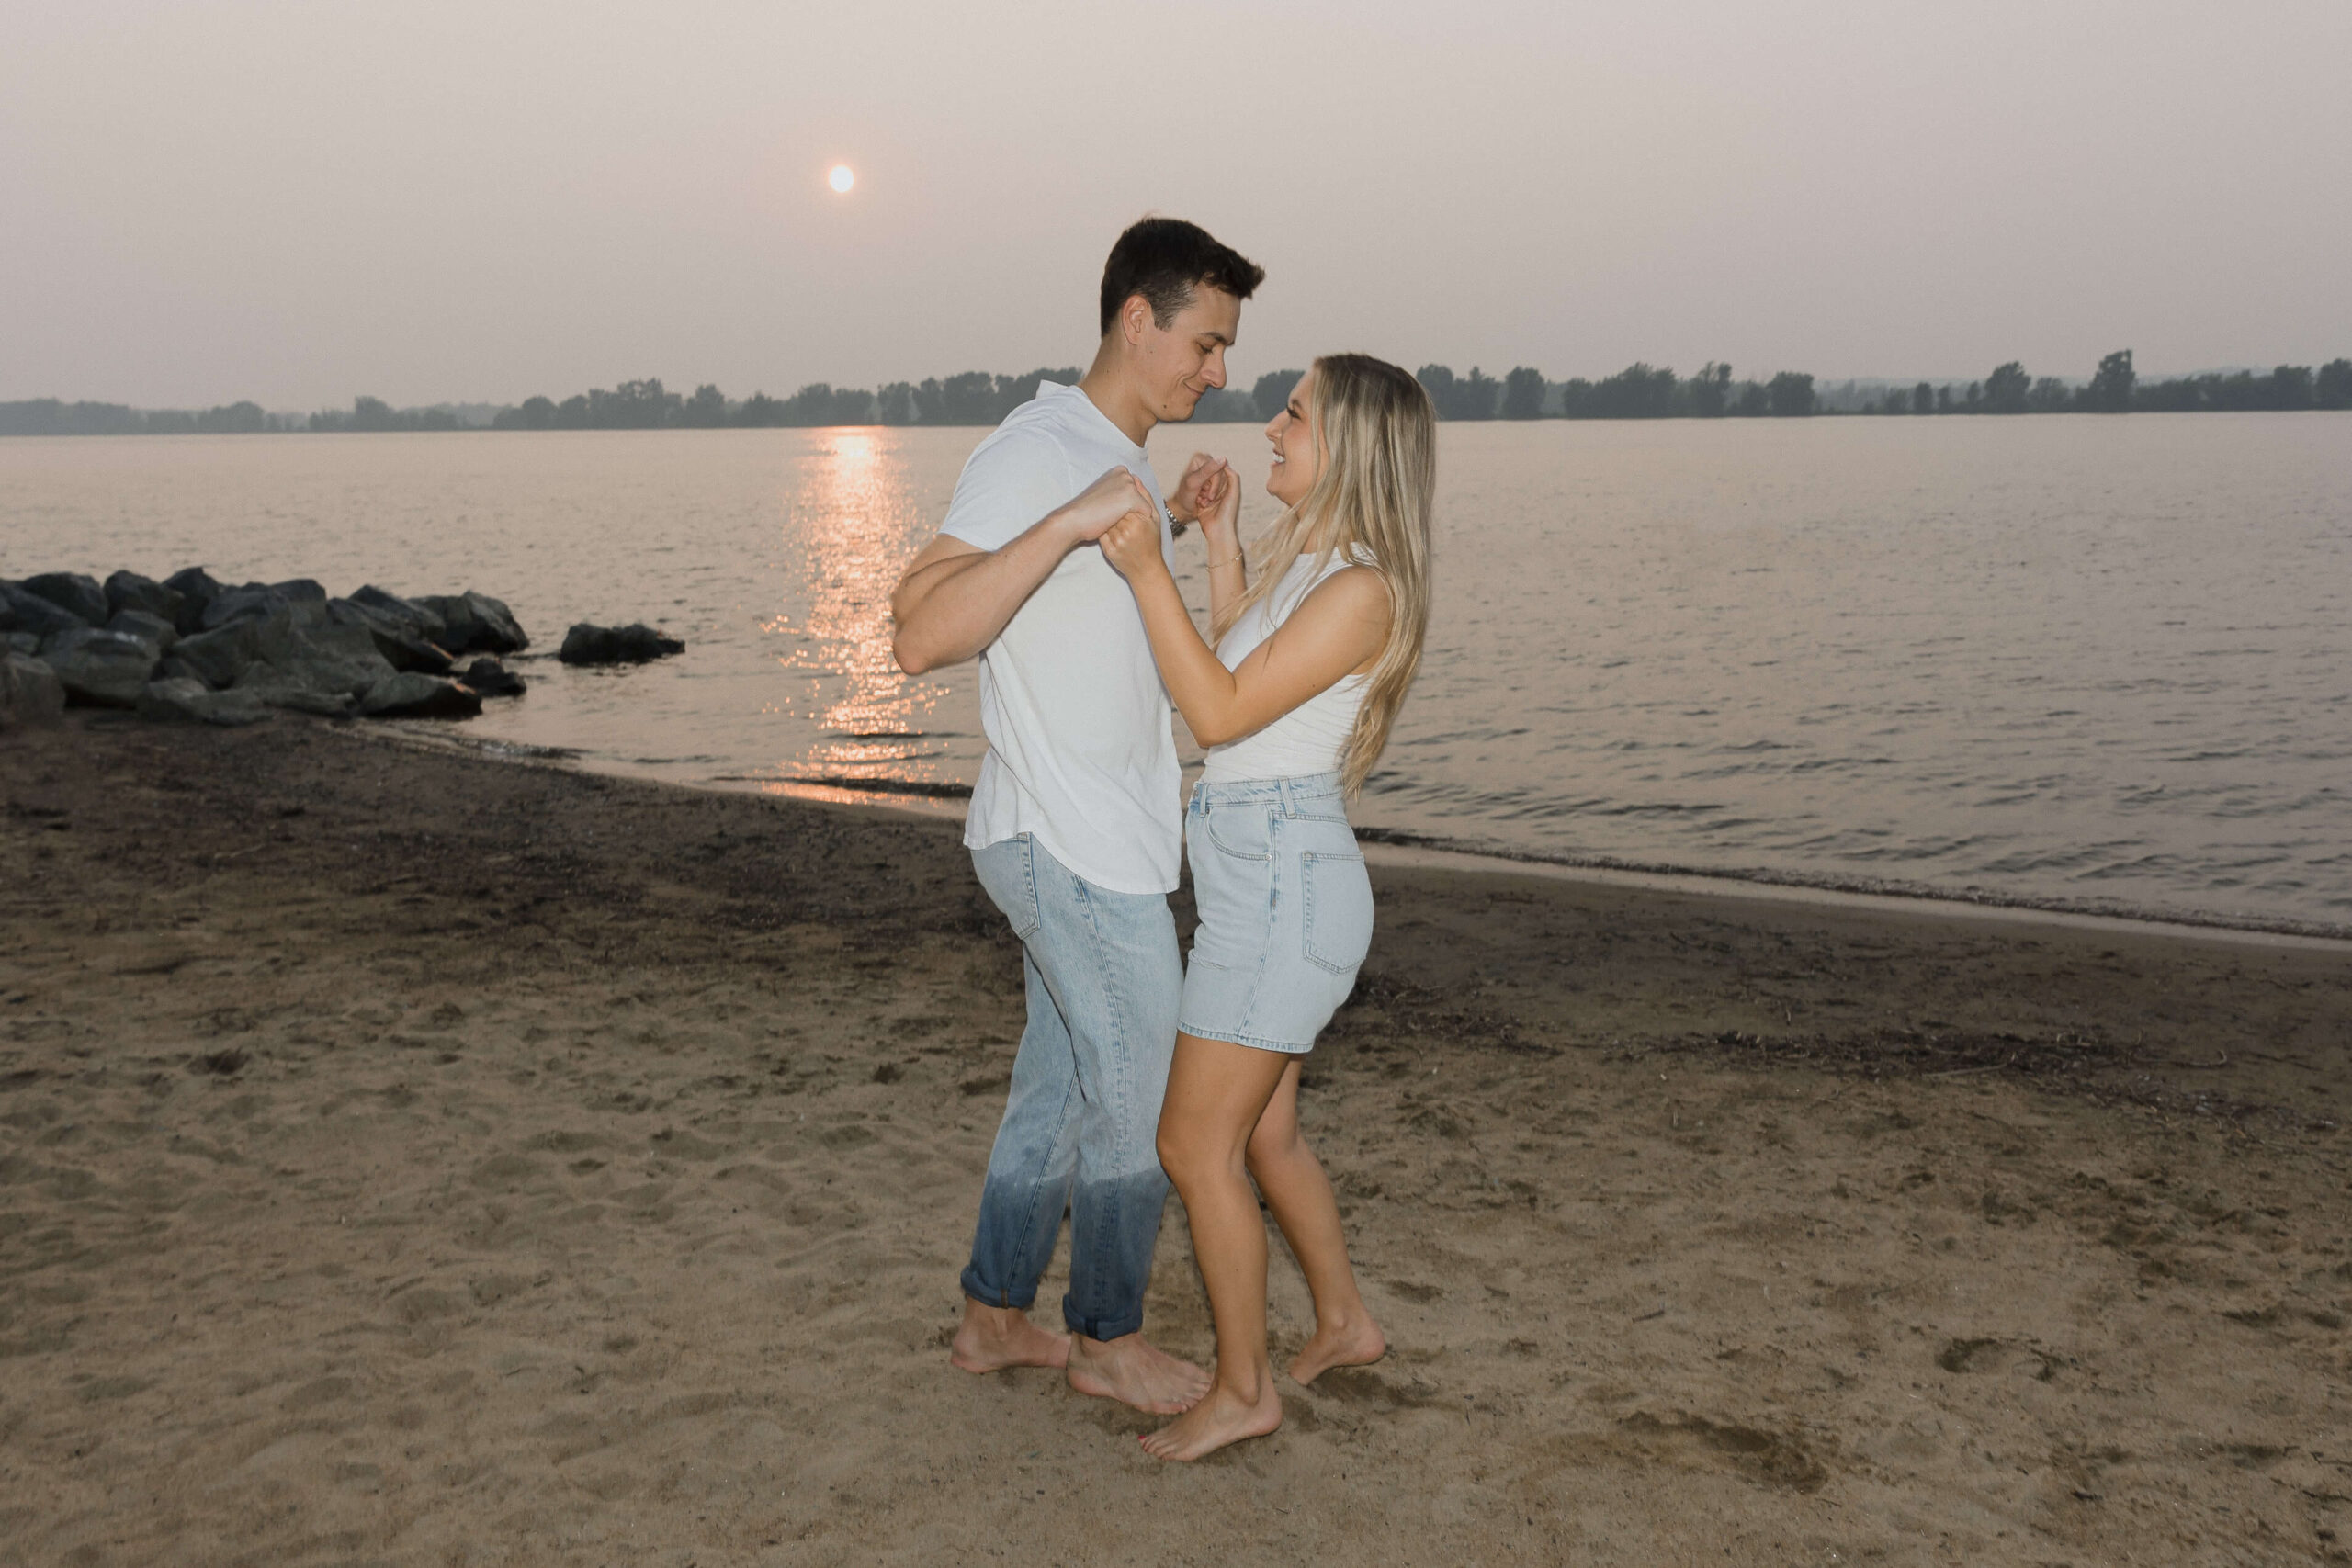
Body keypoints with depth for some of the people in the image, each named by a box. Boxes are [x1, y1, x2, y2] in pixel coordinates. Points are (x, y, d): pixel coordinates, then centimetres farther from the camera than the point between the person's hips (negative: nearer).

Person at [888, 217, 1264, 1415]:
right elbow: (921, 635, -29)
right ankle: (1110, 1340, 23)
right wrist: (1071, 522, -37)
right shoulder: (1032, 450, -18)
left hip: (1099, 844, 10)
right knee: (1144, 1101, 4)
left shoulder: (1115, 461, 12)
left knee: (1059, 1086, 17)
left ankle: (993, 1318, 31)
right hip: (1078, 852, -10)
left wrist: (1169, 518, 18)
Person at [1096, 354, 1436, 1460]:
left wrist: (1147, 571, -21)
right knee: (1262, 1133, 20)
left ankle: (1242, 1391, 13)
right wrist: (1221, 551, 19)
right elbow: (1240, 690, 23)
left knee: (1195, 1147, -2)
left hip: (1285, 886, -10)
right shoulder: (1306, 565, 11)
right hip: (1258, 879, 10)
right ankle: (1344, 1324, 38)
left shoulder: (1362, 589, -18)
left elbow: (1221, 712, -19)